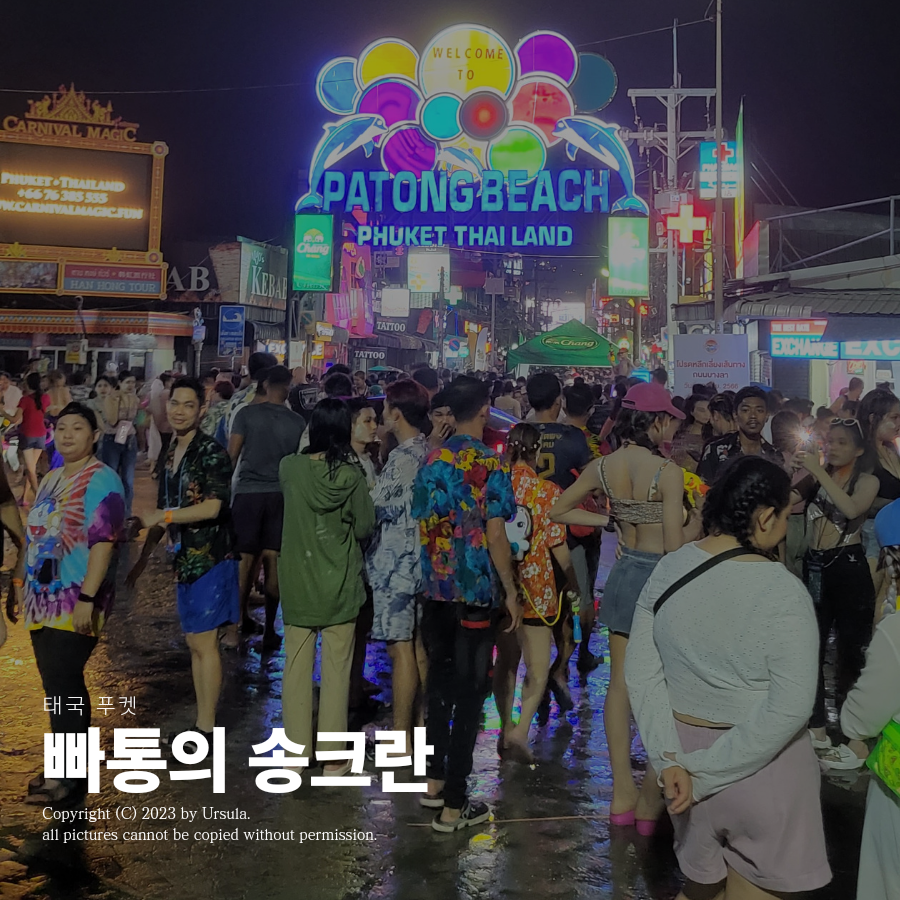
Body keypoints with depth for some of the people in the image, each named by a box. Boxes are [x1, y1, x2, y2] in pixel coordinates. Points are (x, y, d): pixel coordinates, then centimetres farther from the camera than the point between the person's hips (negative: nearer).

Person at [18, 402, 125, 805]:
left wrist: (87, 598, -24)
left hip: (75, 601, -8)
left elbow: (103, 542, -18)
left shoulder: (102, 480, -11)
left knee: (62, 682, -6)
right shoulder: (51, 479, 15)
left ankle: (70, 773, 4)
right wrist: (24, 587, 19)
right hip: (44, 598, 8)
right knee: (58, 682, 12)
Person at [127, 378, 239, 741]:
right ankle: (201, 722, 22)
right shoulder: (171, 452, 12)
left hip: (210, 558, -8)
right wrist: (143, 558, 19)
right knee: (193, 641, 12)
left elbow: (212, 507, -21)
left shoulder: (211, 452, -11)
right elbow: (161, 514, 18)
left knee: (203, 642, -4)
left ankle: (206, 728, 4)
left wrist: (164, 516, -17)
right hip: (184, 558, 8)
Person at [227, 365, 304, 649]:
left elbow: (232, 454, -2)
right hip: (280, 494, 1)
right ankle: (269, 629, 8)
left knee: (245, 559, 4)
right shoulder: (296, 422, 1)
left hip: (248, 491, -1)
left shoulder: (247, 414, -4)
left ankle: (237, 624, 7)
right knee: (272, 560, 5)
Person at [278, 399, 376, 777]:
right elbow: (364, 528, -5)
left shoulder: (290, 468, -8)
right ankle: (333, 758, 15)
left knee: (297, 666, 12)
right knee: (336, 670, 7)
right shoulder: (352, 475, -13)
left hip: (297, 582, 1)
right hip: (339, 584, -1)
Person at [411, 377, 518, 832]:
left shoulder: (431, 460, 3)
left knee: (440, 683, 19)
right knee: (470, 692, 3)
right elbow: (495, 534, -13)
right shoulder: (491, 464, -11)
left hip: (436, 591, 5)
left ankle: (434, 781, 28)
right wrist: (511, 592, -5)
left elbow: (421, 523, 8)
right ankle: (453, 804, 7)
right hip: (476, 592, -5)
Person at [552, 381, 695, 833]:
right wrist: (699, 525, 0)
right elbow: (675, 545, -18)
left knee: (621, 682, 11)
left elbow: (558, 511, 9)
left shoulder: (603, 466, 0)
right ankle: (652, 799, 13)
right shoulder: (668, 472, -18)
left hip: (624, 572, 6)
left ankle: (622, 793, 19)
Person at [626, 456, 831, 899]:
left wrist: (669, 758, -9)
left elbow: (640, 672, -7)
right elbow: (790, 708, -24)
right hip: (761, 767, -4)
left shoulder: (668, 570, -6)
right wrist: (706, 771, -19)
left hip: (687, 748, 5)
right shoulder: (782, 591, -20)